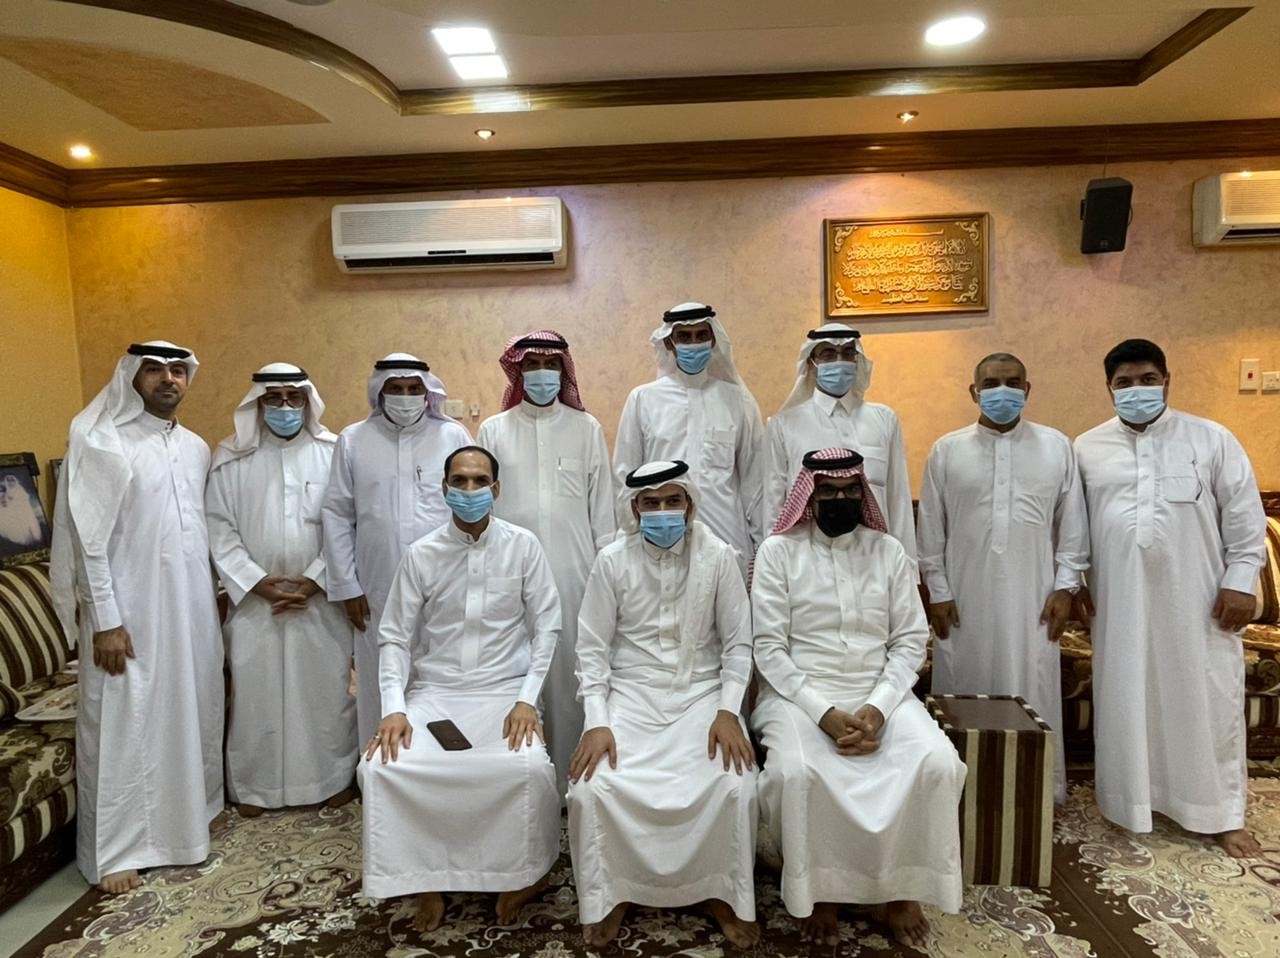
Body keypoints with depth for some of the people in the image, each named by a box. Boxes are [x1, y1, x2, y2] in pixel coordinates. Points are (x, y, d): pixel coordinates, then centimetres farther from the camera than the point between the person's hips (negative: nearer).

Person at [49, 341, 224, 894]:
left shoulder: (196, 448, 9)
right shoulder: (100, 442, -11)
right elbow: (87, 537, -13)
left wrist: (212, 600, 12)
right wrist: (105, 620, -16)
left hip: (191, 607, 6)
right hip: (128, 611, -6)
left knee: (190, 714, 16)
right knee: (123, 728, 3)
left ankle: (186, 817, 34)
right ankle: (114, 852, 17)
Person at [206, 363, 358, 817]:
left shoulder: (333, 453, -2)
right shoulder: (231, 456, 0)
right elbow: (219, 529, -2)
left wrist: (314, 581, -12)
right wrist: (259, 582, -11)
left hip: (321, 599, 0)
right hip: (254, 599, 1)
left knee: (326, 689, 8)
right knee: (255, 692, 9)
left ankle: (334, 776, 26)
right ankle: (254, 785, 27)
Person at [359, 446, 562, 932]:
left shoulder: (524, 546, -3)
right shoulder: (420, 554, -1)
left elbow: (546, 627, -2)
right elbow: (395, 638, 0)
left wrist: (527, 698, -12)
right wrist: (394, 708, -13)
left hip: (504, 691, -1)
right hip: (433, 693, 2)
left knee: (530, 768, -29)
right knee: (382, 766, -23)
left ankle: (528, 872, 3)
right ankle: (426, 881, 2)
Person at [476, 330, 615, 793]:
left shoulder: (587, 428, 5)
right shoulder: (492, 430, 7)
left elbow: (602, 504, 5)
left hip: (572, 569, 0)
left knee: (570, 670, 3)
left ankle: (570, 780, 16)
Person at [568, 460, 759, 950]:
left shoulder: (719, 558, -4)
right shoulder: (612, 561, -5)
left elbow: (737, 643, 0)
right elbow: (593, 648, -3)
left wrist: (728, 711, -13)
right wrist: (597, 722, -13)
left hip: (702, 693, 0)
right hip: (631, 693, 0)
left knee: (735, 784, -23)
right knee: (593, 786, -21)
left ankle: (722, 892, 6)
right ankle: (610, 894, 7)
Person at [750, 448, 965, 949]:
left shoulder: (889, 551, 7)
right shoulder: (778, 551, -2)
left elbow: (910, 642, 4)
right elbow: (769, 648, -6)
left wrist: (877, 707, -12)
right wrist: (823, 713, -16)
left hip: (880, 694, 3)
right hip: (800, 695, -2)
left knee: (937, 763, -23)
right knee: (796, 772, -31)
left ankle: (902, 890, 1)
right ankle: (817, 892, -3)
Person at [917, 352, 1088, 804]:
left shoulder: (1057, 446, 4)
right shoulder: (947, 450, 2)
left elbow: (1072, 523, 5)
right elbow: (931, 527, 2)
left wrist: (1065, 587, 0)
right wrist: (937, 592, -1)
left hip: (1031, 597, 0)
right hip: (965, 597, 0)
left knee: (1032, 692, 7)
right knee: (967, 692, 7)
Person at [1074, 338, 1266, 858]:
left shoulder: (1212, 440, 0)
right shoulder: (1087, 448, 5)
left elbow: (1245, 517, 0)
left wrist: (1240, 581, -6)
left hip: (1196, 601, -1)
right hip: (1122, 604, 1)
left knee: (1207, 702, 7)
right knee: (1127, 702, 10)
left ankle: (1222, 813, 23)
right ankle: (1134, 801, 26)